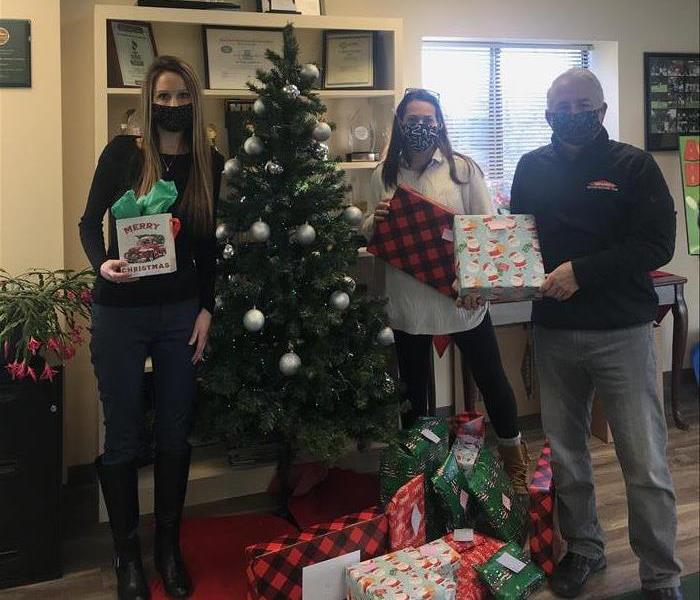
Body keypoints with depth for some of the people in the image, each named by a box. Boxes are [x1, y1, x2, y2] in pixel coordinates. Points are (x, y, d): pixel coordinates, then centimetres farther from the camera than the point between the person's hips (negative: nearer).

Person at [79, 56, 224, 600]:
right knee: (124, 437, 5)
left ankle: (169, 546, 27)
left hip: (180, 312, 2)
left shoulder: (210, 162, 3)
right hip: (120, 311, -2)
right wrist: (102, 264, -18)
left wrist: (206, 309, 2)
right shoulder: (123, 152, -4)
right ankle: (127, 554, 22)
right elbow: (90, 220, 2)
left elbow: (208, 245, 7)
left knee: (175, 434, 10)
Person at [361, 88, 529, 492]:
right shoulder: (384, 175, 5)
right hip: (408, 301, 2)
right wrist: (375, 221, -11)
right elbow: (370, 237, 13)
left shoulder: (463, 168, -2)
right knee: (413, 386, 15)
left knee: (491, 377, 10)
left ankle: (514, 457, 33)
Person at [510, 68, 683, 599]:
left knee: (646, 464, 1)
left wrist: (582, 271, -19)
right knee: (565, 453, 14)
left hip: (623, 332, -3)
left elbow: (658, 243, -11)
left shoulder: (634, 166, -2)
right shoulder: (532, 169, 9)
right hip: (554, 331, 4)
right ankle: (584, 549, 35)